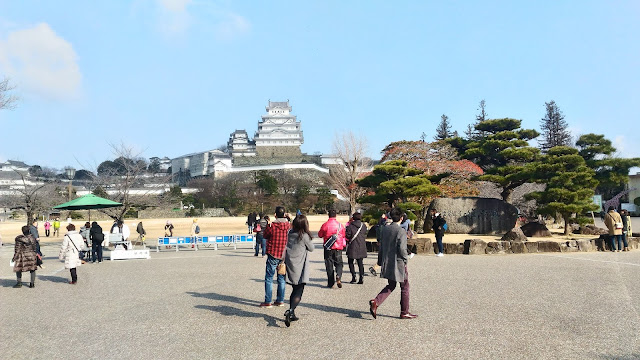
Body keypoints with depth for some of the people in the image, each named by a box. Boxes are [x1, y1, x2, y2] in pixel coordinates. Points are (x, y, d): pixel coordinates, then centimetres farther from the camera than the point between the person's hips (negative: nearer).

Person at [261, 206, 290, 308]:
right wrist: (288, 218, 17)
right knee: (281, 278, 13)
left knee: (269, 278, 2)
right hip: (284, 256, 4)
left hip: (273, 255, -4)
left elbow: (265, 235, 2)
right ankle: (280, 300, 17)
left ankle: (268, 302, 2)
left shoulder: (272, 226, -13)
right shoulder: (289, 226, -2)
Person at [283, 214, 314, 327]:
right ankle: (290, 311, -24)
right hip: (300, 268, -6)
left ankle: (292, 314, 19)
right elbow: (311, 248, 2)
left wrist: (282, 262, 10)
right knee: (298, 292, -4)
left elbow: (284, 248, 6)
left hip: (290, 266, 6)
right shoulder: (304, 236, -12)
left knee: (295, 290, 18)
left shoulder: (290, 234, 3)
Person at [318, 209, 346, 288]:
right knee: (339, 263, 12)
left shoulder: (325, 225, -8)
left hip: (328, 247, -1)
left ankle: (330, 283, 8)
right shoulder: (340, 225, -2)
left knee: (329, 265, 7)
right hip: (338, 247, 1)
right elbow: (343, 235, 11)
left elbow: (320, 235, 5)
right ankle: (338, 276, -15)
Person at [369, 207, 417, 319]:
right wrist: (406, 258, -3)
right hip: (398, 264, -6)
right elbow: (402, 249, -22)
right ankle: (404, 312, 17)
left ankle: (375, 302, 0)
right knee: (404, 287, 10)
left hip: (387, 263, 7)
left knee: (391, 286, 19)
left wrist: (381, 262, 17)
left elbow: (381, 247, 9)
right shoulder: (401, 231, -16)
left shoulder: (384, 229, 4)